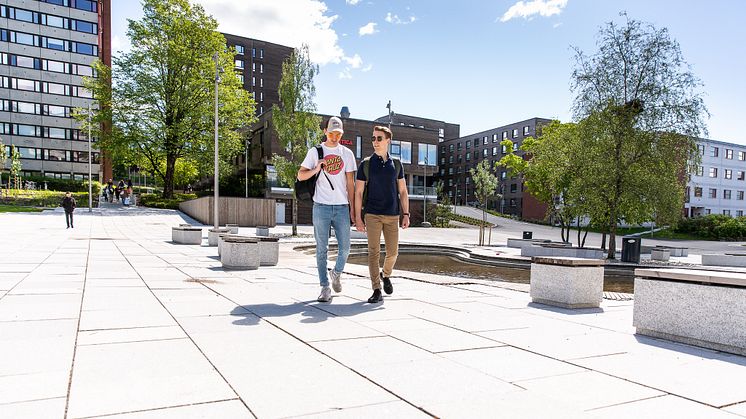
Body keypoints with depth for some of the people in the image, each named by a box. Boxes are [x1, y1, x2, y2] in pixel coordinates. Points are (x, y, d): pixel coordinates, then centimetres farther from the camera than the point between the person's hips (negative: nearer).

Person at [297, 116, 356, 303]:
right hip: (321, 206, -1)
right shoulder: (315, 151, 7)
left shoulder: (347, 153, 11)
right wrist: (315, 170, -14)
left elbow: (350, 183, 11)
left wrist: (352, 208, 5)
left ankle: (336, 273, 29)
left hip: (341, 207, 2)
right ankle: (325, 287, 10)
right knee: (322, 249, 1)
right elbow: (300, 175, 6)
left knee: (344, 248, 1)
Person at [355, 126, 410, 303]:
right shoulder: (365, 164, 2)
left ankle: (386, 275, 36)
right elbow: (358, 192, 0)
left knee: (392, 252, 6)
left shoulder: (396, 164, 9)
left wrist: (406, 214, 3)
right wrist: (358, 218, -6)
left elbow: (403, 191, 11)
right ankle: (377, 291, -1)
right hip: (372, 215, -2)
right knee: (374, 252, -5)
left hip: (392, 215, 2)